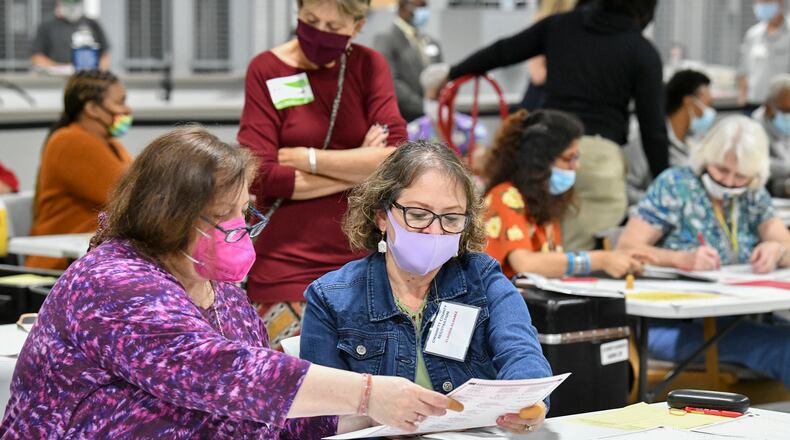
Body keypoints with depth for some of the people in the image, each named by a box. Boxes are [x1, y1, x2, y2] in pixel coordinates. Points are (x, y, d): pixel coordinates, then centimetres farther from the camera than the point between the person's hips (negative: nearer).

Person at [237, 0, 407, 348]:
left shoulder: (369, 66, 6)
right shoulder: (267, 70, -1)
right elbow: (259, 176, -11)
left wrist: (304, 158, -11)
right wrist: (358, 167, -7)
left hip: (358, 255, 2)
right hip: (286, 263, -2)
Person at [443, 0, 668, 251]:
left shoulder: (560, 25, 12)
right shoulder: (643, 52, 3)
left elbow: (501, 52, 19)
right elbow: (652, 127, 1)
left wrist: (452, 74, 33)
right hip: (599, 152, -4)